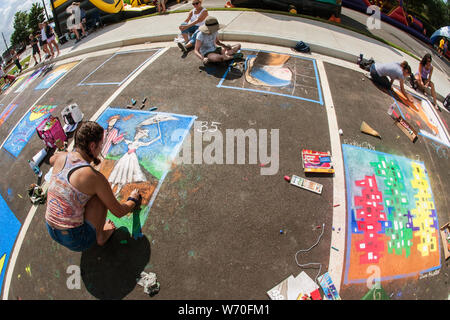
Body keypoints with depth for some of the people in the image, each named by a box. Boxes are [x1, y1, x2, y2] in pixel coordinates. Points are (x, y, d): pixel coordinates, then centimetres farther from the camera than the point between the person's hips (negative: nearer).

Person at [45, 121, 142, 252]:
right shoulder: (95, 177, -24)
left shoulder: (61, 157, -6)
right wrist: (133, 199, 8)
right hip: (76, 241, -7)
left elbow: (51, 160, 25)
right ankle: (100, 236, 11)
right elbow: (119, 212, -11)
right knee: (99, 195, -4)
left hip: (51, 231, 7)